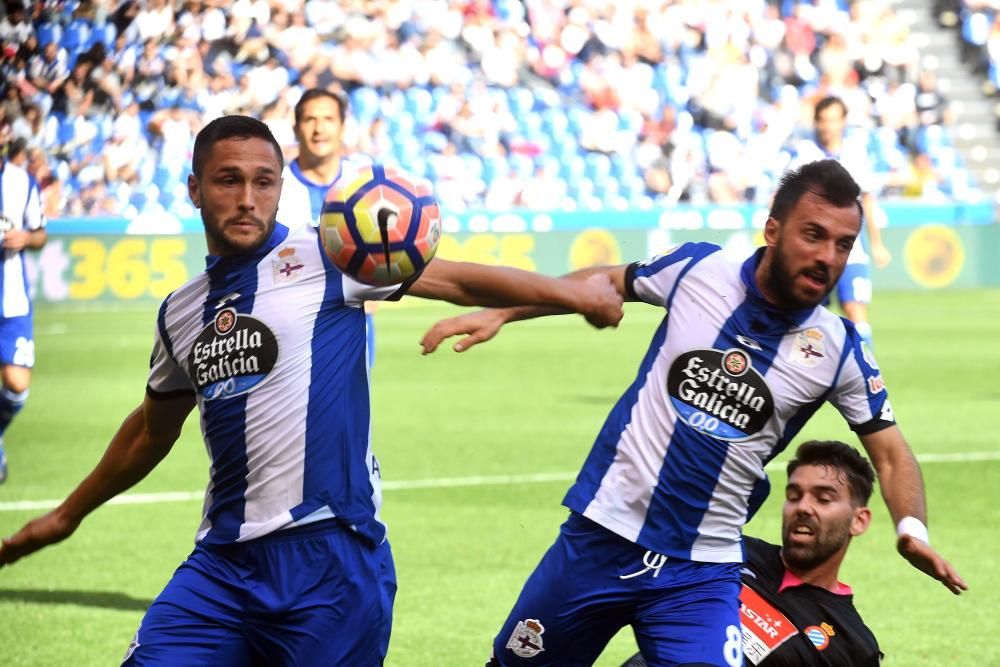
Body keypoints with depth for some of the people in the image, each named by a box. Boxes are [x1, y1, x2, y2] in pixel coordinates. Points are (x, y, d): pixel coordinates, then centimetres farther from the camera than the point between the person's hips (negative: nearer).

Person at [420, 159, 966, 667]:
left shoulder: (839, 350, -5)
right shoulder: (698, 270, -4)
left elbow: (890, 453, 0)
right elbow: (606, 282, 13)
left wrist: (912, 528, -19)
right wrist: (499, 313, 7)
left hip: (701, 574, -1)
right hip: (599, 536, 1)